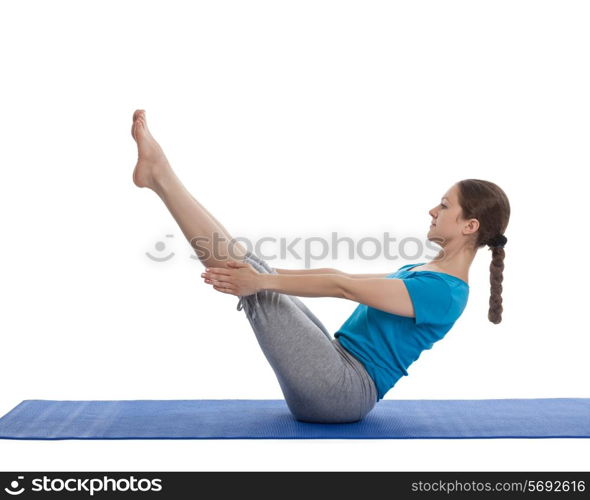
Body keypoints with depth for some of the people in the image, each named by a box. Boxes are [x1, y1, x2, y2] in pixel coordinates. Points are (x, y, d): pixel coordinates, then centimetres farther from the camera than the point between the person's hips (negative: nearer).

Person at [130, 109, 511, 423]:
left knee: (257, 287, -17)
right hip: (336, 374, 9)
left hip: (343, 391, -8)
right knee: (252, 267, -1)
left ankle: (160, 173, -11)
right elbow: (339, 275, 17)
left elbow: (342, 287, -22)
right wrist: (264, 275, 16)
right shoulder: (424, 271, 16)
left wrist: (262, 281, -23)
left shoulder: (444, 292, -16)